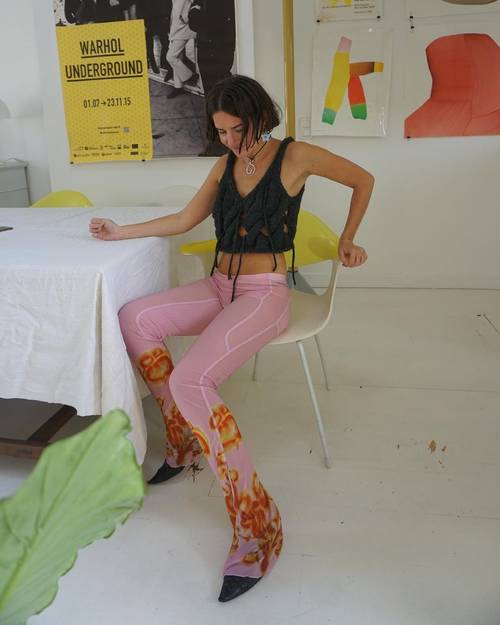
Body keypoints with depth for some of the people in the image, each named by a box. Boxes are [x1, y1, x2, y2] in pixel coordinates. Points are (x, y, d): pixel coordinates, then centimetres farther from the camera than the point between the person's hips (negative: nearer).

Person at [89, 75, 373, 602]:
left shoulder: (296, 156, -5)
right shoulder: (226, 163, 11)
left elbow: (363, 180, 7)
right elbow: (185, 219, 16)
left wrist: (347, 239, 9)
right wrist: (120, 232, 14)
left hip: (264, 295, -7)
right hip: (219, 286, 7)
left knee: (191, 381, -29)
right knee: (134, 319, -14)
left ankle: (256, 524, -20)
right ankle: (184, 440, 0)